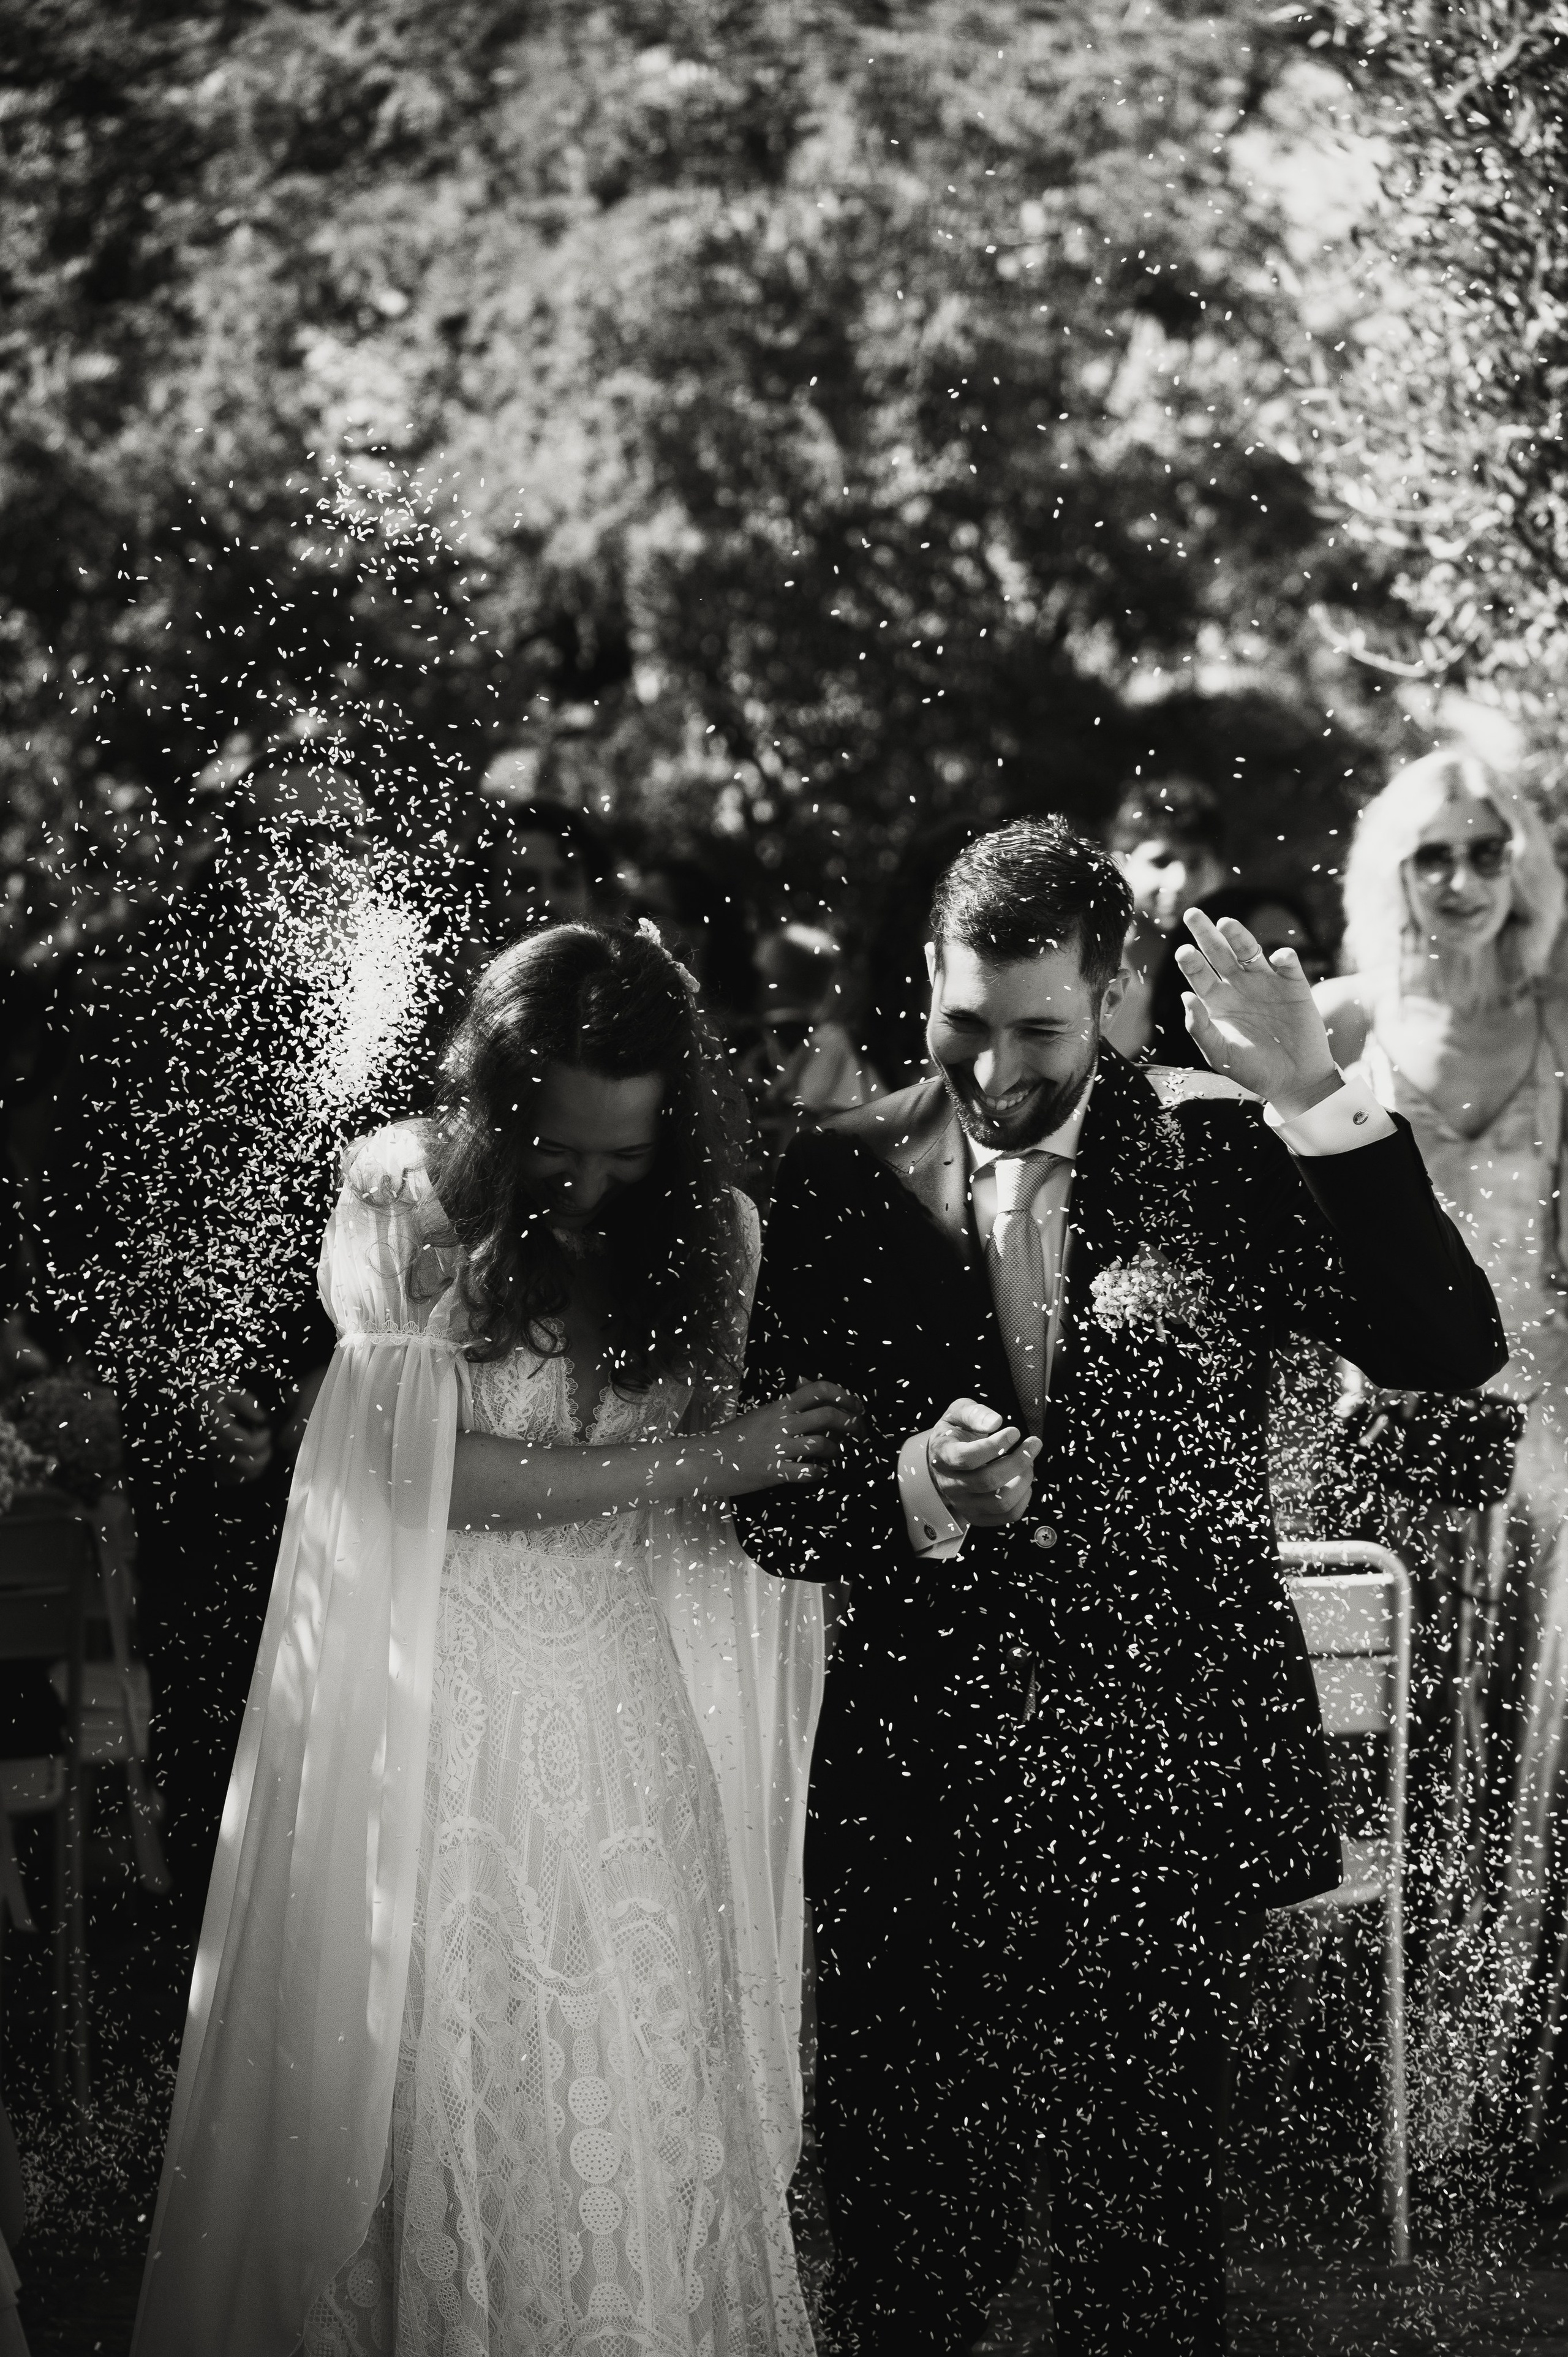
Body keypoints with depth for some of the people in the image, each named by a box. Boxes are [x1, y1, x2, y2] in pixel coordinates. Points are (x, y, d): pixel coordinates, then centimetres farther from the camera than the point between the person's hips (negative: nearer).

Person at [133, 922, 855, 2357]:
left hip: (622, 1713, 2)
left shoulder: (704, 1231, 2)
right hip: (429, 1708, -2)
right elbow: (428, 1471, -13)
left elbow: (721, 1462, 6)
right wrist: (708, 1461, -13)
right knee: (428, 2088, 3)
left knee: (637, 2099, 3)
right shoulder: (399, 1200, -8)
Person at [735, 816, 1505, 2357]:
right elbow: (770, 1504, 1)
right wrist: (909, 1487, -20)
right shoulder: (844, 1182, 2)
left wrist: (1317, 1097, -19)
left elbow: (1448, 1351, -12)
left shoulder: (1220, 1151, -1)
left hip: (1165, 1782, -1)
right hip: (925, 1805, 1)